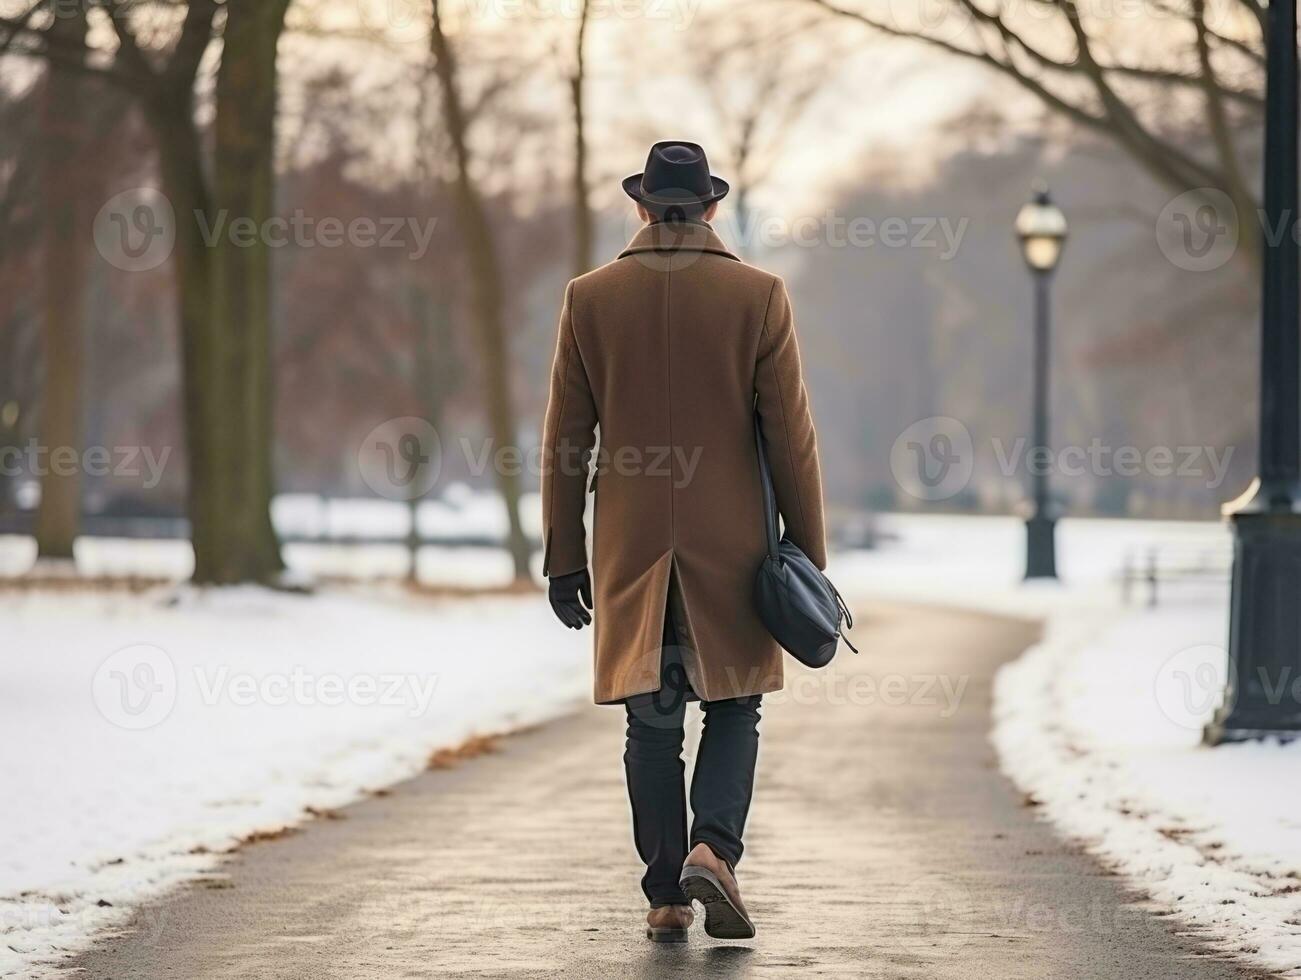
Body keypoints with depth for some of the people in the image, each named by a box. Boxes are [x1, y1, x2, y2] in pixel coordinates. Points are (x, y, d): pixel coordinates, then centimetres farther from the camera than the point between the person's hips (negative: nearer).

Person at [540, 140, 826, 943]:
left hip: (631, 550, 1)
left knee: (652, 724, 7)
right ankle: (713, 849, -10)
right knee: (734, 707, 12)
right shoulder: (759, 297, -4)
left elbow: (565, 440, 1)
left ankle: (666, 897, 7)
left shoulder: (590, 299, 0)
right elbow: (791, 436, -4)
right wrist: (809, 555, 3)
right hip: (731, 547, -1)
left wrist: (564, 558, 7)